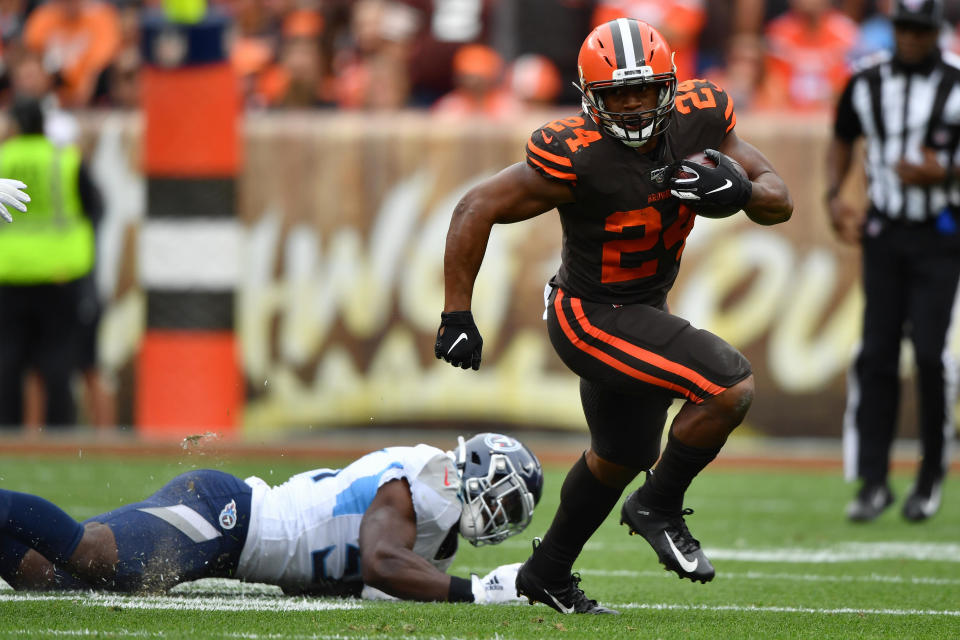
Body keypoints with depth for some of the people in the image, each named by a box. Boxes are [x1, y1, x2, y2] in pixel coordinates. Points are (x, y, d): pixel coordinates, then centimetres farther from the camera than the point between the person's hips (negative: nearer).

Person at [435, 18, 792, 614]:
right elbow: (476, 210, -21)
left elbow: (780, 202, -5)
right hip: (592, 317, -8)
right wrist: (457, 316, -19)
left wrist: (738, 191, -28)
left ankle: (548, 574, 45)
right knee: (731, 387, -22)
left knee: (623, 456, 27)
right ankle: (659, 507, -1)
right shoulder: (578, 157, -28)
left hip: (644, 311, 8)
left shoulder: (699, 119, -11)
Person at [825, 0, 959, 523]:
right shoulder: (866, 84, 5)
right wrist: (835, 197, 4)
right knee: (876, 355, -2)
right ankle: (873, 481, 0)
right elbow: (842, 142, 19)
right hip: (884, 232, 3)